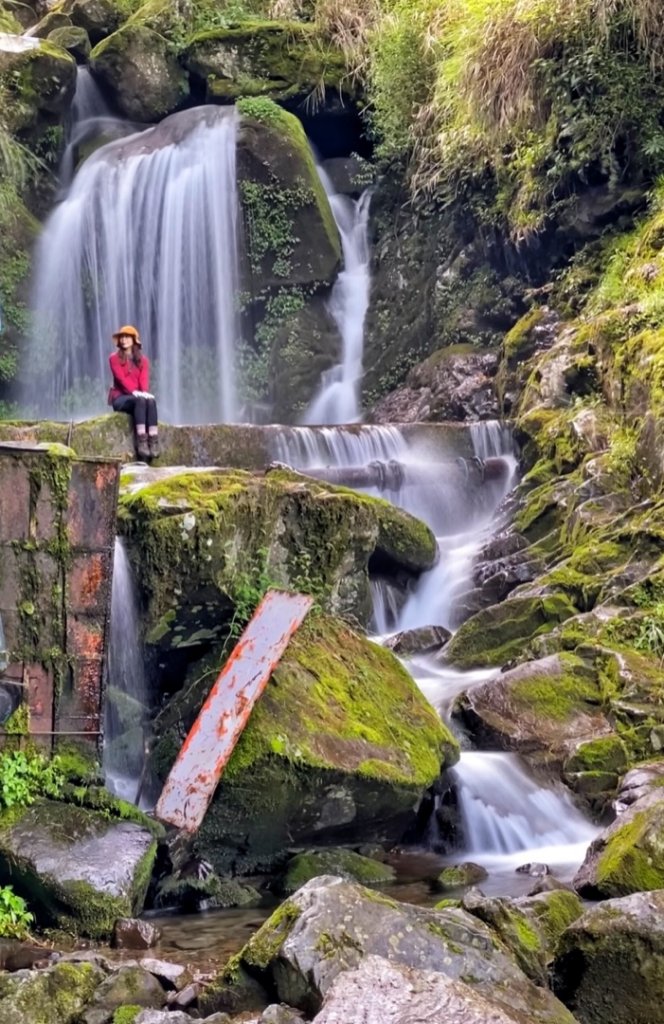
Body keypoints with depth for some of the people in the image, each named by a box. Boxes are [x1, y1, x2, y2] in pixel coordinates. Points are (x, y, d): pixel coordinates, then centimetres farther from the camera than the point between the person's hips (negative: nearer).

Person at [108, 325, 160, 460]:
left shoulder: (143, 360, 15)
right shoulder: (115, 358, 4)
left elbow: (144, 379, 0)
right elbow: (121, 378, -11)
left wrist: (144, 392, -23)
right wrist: (134, 391, -28)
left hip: (139, 396, 3)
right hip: (120, 398, -3)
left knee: (151, 401, -33)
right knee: (140, 401, -36)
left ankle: (154, 442, -45)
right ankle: (141, 442, -48)